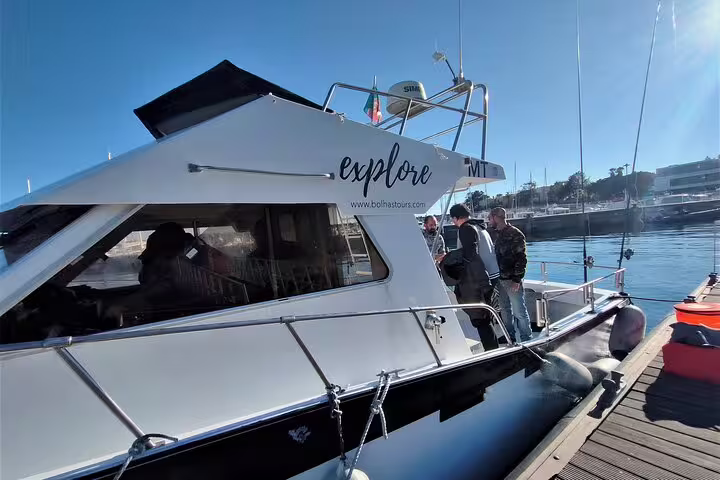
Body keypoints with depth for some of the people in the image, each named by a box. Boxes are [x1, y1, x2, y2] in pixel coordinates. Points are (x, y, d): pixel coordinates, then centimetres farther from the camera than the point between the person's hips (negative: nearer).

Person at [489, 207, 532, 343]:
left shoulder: (515, 234, -12)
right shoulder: (499, 234, 13)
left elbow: (521, 258, -15)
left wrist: (517, 279, -18)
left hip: (512, 280, -8)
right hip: (501, 279, 8)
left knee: (519, 312, -1)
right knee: (505, 310, 16)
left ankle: (527, 340, 10)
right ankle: (510, 336, 28)